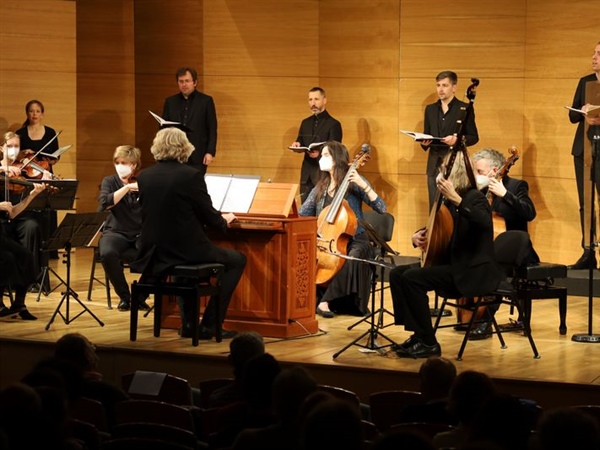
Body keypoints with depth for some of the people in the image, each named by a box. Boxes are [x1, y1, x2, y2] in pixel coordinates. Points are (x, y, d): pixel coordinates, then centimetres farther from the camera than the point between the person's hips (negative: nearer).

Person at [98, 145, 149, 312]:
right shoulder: (110, 181, 6)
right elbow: (105, 203, -15)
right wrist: (127, 187, -23)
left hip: (141, 234, 0)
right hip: (116, 232, 0)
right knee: (107, 253, -35)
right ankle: (124, 296, -12)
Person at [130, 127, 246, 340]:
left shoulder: (144, 177, 3)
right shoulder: (191, 175, -12)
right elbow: (209, 216, -7)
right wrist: (225, 220, 18)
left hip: (153, 255, 6)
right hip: (186, 252, -6)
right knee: (237, 260, 16)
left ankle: (188, 323, 33)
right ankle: (209, 326, 11)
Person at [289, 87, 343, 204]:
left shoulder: (333, 124, -5)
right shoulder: (305, 123, 15)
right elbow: (301, 143, 17)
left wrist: (320, 153, -28)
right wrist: (297, 145, -7)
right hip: (306, 175, 6)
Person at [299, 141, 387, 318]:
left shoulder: (353, 182, -4)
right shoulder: (320, 188, 12)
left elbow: (381, 208, -13)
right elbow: (301, 215, 12)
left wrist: (364, 186, -24)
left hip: (354, 240, -4)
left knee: (354, 257, -37)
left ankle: (326, 301, -32)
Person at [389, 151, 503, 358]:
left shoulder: (475, 198, -12)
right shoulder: (448, 202, 13)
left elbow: (484, 221, -34)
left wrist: (457, 200, -42)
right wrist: (418, 236, 3)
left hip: (472, 271, -9)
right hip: (451, 265, 9)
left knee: (412, 278, -24)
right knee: (397, 274, 0)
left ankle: (429, 343, -17)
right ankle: (418, 335, 1)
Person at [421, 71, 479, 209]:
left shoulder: (465, 109, 0)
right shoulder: (430, 109, 15)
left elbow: (474, 137, 0)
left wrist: (457, 139, -19)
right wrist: (424, 142, -4)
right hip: (434, 165, 5)